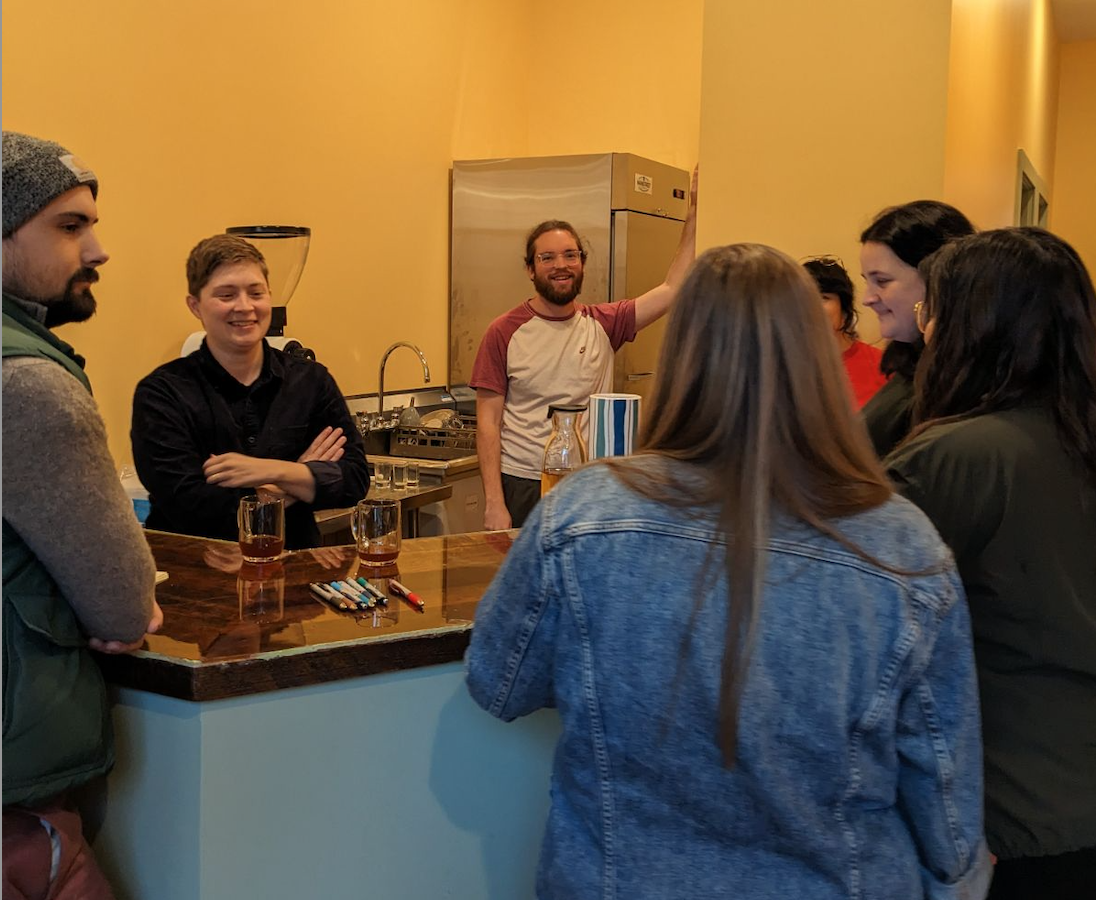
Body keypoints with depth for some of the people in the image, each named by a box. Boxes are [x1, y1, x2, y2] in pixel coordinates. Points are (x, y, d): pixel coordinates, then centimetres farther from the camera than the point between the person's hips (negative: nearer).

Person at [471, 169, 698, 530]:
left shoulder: (603, 324, 4)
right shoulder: (504, 332, -4)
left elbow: (673, 288, -2)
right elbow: (488, 423, -4)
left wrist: (694, 211, -5)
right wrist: (493, 504, -11)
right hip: (522, 486, -2)